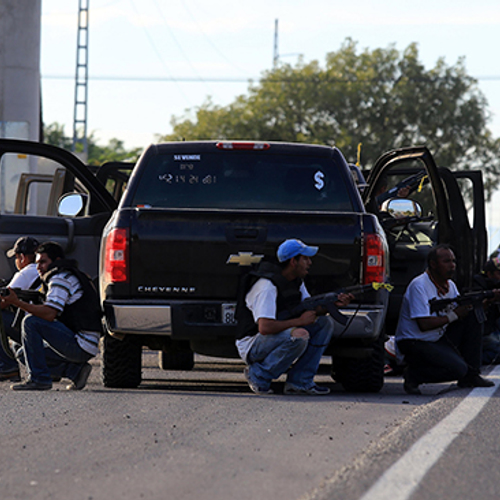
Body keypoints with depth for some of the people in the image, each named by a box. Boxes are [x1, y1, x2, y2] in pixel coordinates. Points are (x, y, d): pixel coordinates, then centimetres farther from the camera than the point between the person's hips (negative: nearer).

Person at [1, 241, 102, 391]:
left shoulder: (61, 277, -10)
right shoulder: (72, 276, 22)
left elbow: (49, 314, -21)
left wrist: (17, 303, -21)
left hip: (81, 347, -10)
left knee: (30, 322, -18)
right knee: (23, 354, 14)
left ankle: (39, 378, -16)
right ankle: (76, 370, 7)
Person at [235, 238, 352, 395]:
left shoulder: (296, 281, 7)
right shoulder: (267, 285, -24)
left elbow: (311, 311, 12)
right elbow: (264, 327, -33)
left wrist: (334, 304, -8)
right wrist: (300, 321, -25)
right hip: (252, 345, -10)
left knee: (325, 323, 2)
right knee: (300, 335, -34)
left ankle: (300, 382, -2)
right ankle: (258, 374, -14)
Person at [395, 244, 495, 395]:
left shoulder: (450, 286, 8)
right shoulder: (419, 285, -19)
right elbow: (424, 324, -25)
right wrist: (454, 316, -19)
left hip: (439, 338, 9)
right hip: (414, 343, -9)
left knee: (473, 317, -3)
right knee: (457, 369, -27)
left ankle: (470, 375, 2)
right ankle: (413, 375, -4)